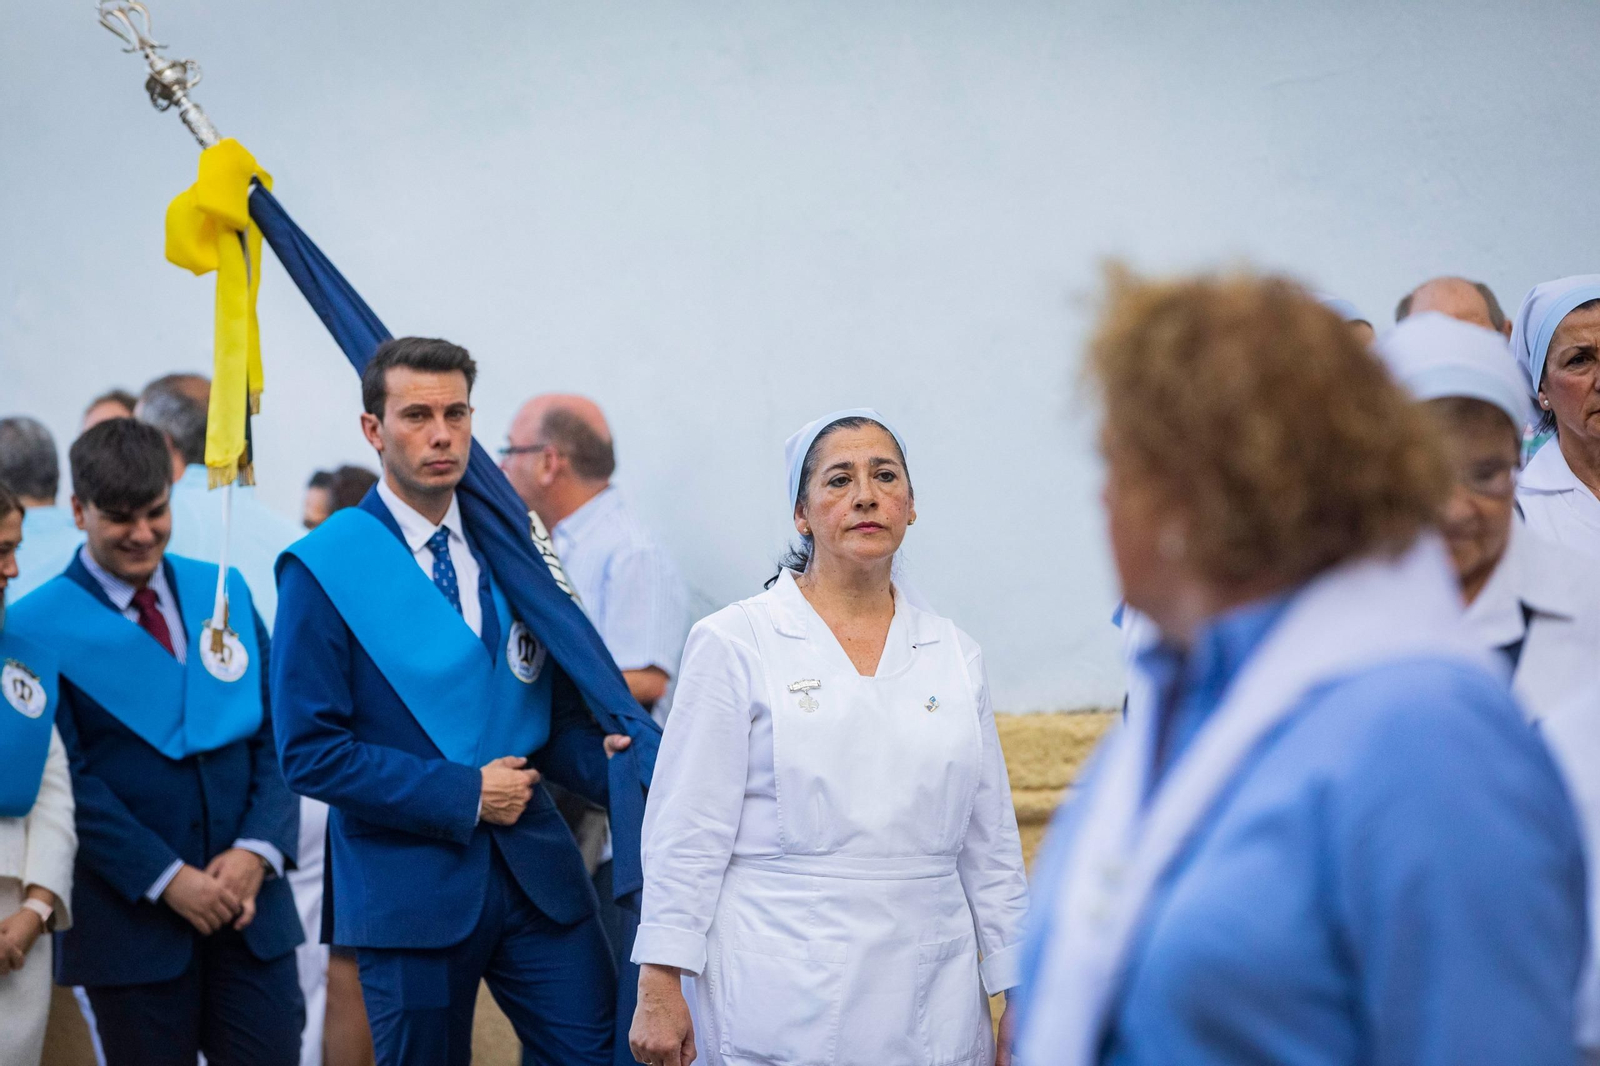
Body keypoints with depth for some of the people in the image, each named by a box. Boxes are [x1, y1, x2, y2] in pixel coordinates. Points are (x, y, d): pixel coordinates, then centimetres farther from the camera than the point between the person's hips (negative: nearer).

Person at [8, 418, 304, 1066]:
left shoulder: (226, 591, 9)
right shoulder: (35, 626, -3)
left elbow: (275, 736, 8)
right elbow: (68, 780, -8)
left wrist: (258, 849, -8)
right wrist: (167, 879, -15)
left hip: (249, 900, 3)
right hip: (131, 915, -3)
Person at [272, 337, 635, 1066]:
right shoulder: (321, 568, -6)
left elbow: (555, 705, 12)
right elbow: (310, 751, -12)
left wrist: (603, 758, -10)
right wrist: (462, 794, -15)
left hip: (534, 868, 4)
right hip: (410, 886, -4)